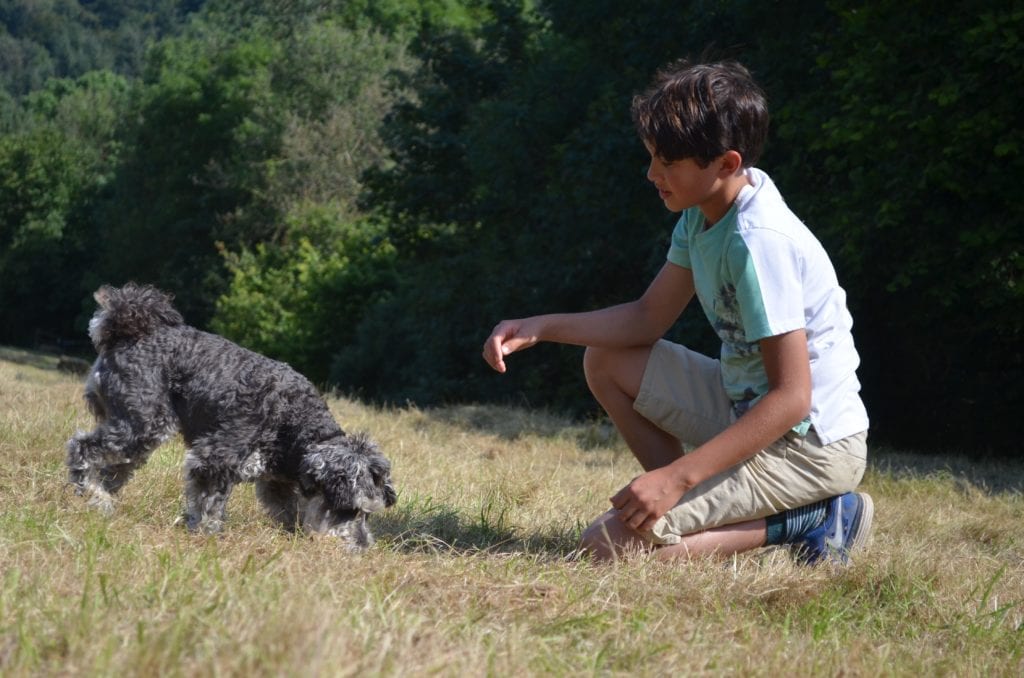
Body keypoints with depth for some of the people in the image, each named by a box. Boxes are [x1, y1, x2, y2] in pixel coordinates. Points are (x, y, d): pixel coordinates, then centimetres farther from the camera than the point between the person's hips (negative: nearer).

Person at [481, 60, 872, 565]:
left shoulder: (759, 242, -25)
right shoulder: (704, 211, 4)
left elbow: (792, 397, -27)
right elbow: (650, 318, 13)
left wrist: (677, 475, -31)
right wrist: (540, 329, 1)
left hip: (809, 445, -10)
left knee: (608, 545, -17)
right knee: (605, 362, 16)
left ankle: (811, 523, -9)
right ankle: (699, 508, 5)